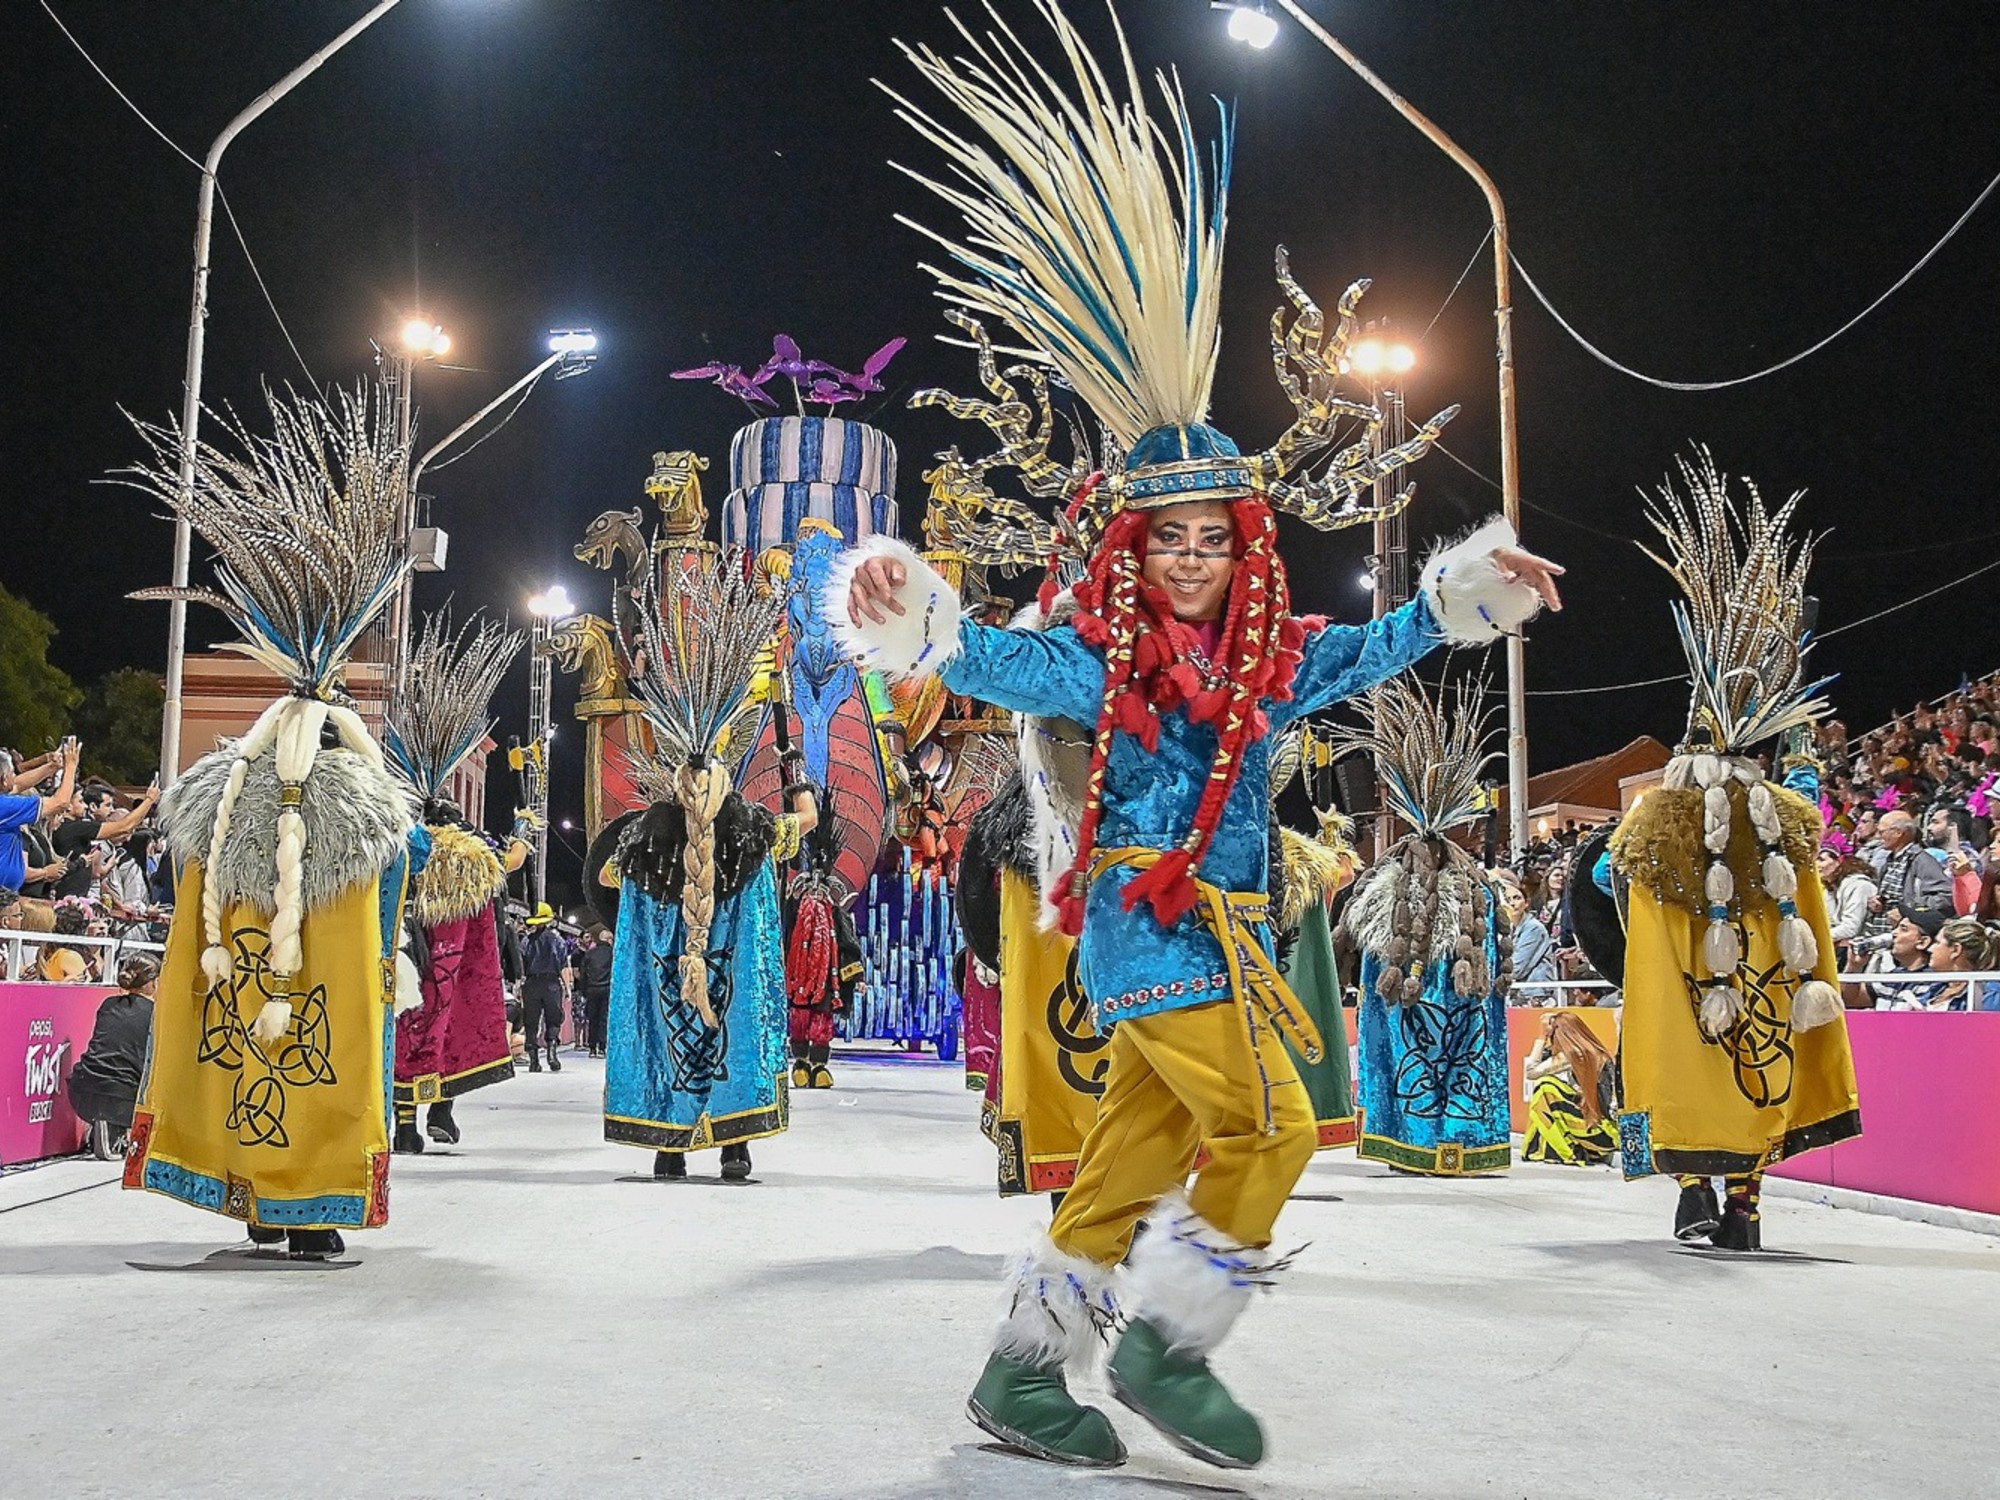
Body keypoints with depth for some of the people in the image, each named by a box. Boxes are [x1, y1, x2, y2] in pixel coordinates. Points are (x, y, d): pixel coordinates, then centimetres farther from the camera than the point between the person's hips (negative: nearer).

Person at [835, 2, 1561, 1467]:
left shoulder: (1271, 661, 9)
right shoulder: (1100, 659, -6)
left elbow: (1371, 650, 23)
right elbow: (984, 660, -12)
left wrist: (1465, 590, 20)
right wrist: (906, 612, -29)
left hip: (1230, 935, 6)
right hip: (1145, 925, -6)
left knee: (1133, 1156, 8)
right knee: (1269, 1123, -15)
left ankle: (1025, 1373, 17)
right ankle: (1165, 1346, 0)